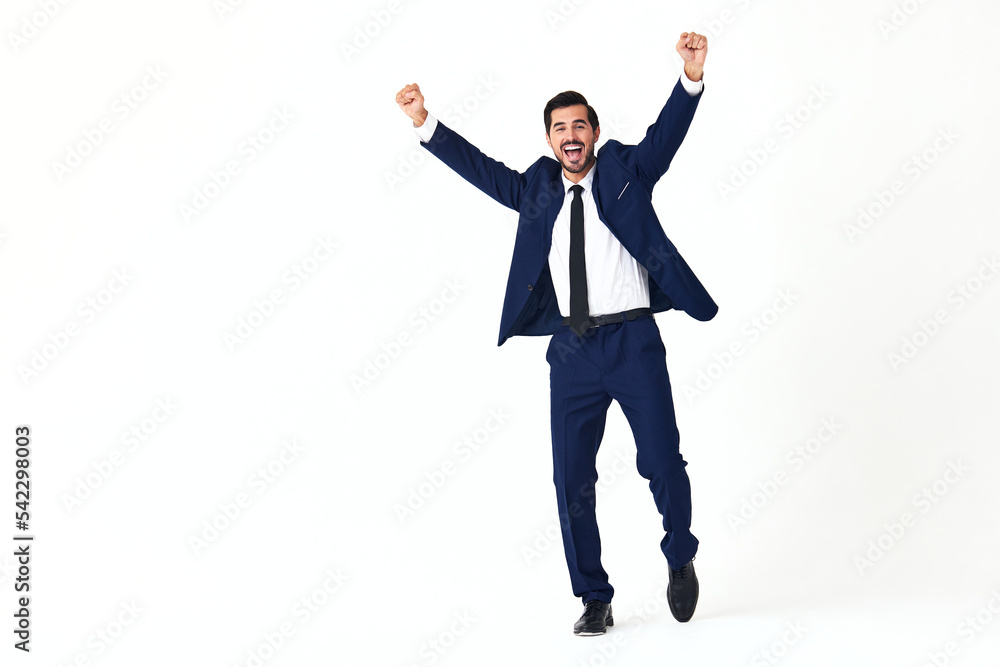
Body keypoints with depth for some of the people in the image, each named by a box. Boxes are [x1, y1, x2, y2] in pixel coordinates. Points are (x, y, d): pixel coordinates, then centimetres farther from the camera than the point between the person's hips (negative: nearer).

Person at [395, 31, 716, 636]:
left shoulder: (626, 169, 7)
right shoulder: (538, 189, 14)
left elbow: (668, 132, -5)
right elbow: (479, 167, 15)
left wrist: (692, 77, -21)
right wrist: (425, 122, 8)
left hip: (634, 342, -2)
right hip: (573, 351, 3)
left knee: (662, 464, -4)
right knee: (572, 480, 2)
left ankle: (681, 560, 27)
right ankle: (595, 600, 17)